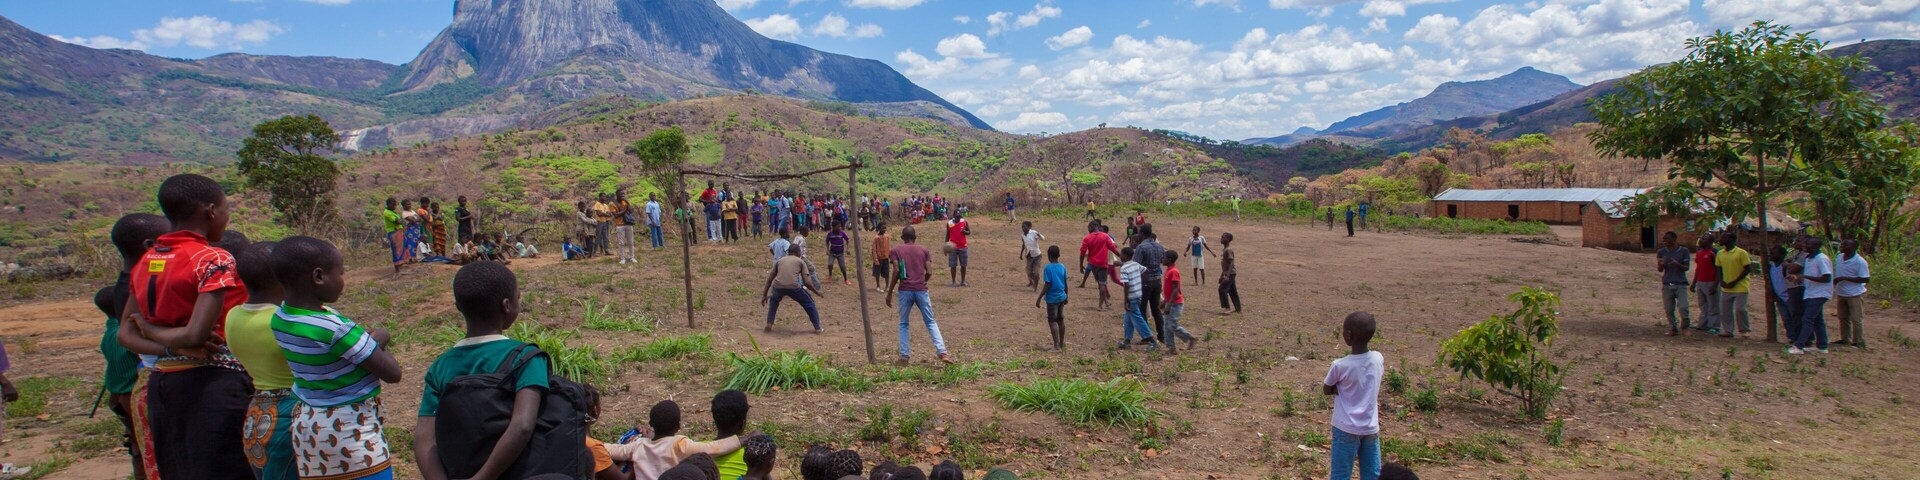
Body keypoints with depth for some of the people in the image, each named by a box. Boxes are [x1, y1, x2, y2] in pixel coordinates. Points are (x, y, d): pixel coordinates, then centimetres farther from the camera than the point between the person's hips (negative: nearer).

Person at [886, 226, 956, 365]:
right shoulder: (924, 250, 11)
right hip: (921, 290, 1)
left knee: (903, 324, 13)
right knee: (930, 322, 9)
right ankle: (942, 352, -4)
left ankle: (904, 357, 9)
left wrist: (889, 293, -1)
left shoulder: (895, 251, 6)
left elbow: (896, 272, -5)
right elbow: (928, 271, 3)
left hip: (905, 290, -1)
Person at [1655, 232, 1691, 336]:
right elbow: (1659, 269, 4)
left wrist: (1677, 264, -23)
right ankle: (1672, 329, 13)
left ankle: (1685, 326, 12)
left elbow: (1686, 268, -2)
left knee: (1683, 307, -11)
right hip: (1667, 284, 2)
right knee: (1668, 309, 3)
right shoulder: (1661, 252, 7)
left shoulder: (1684, 251, 2)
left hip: (1680, 284, -2)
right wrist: (1661, 264, -19)